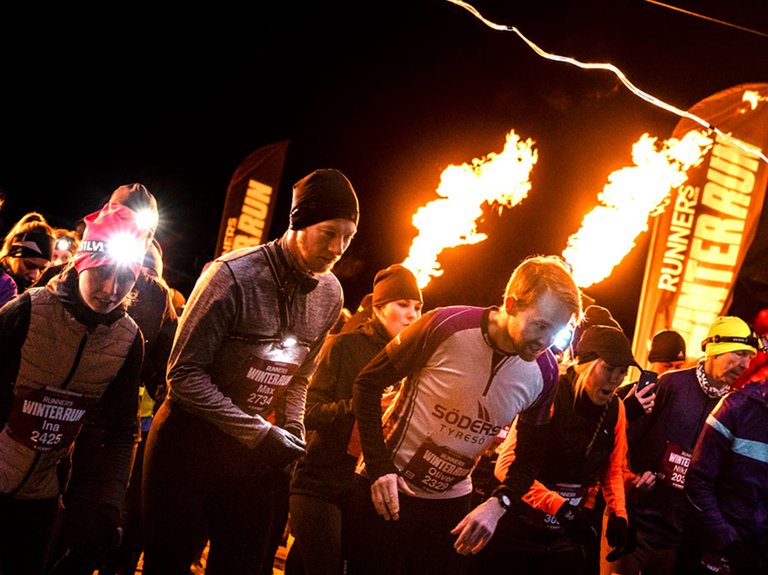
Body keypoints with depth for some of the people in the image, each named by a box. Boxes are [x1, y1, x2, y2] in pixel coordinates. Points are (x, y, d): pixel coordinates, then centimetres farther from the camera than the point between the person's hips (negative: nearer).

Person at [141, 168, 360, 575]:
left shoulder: (330, 294, -1)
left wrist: (292, 429, -3)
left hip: (254, 450, 6)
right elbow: (185, 374, -19)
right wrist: (260, 433, -21)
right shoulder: (233, 276, -21)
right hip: (190, 439, -5)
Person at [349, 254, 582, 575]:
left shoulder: (544, 373, -9)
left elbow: (529, 455, 4)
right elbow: (369, 384, -11)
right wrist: (379, 467, -17)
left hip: (450, 502, 3)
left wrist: (497, 505, -12)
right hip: (385, 488, -3)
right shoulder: (446, 326, -22)